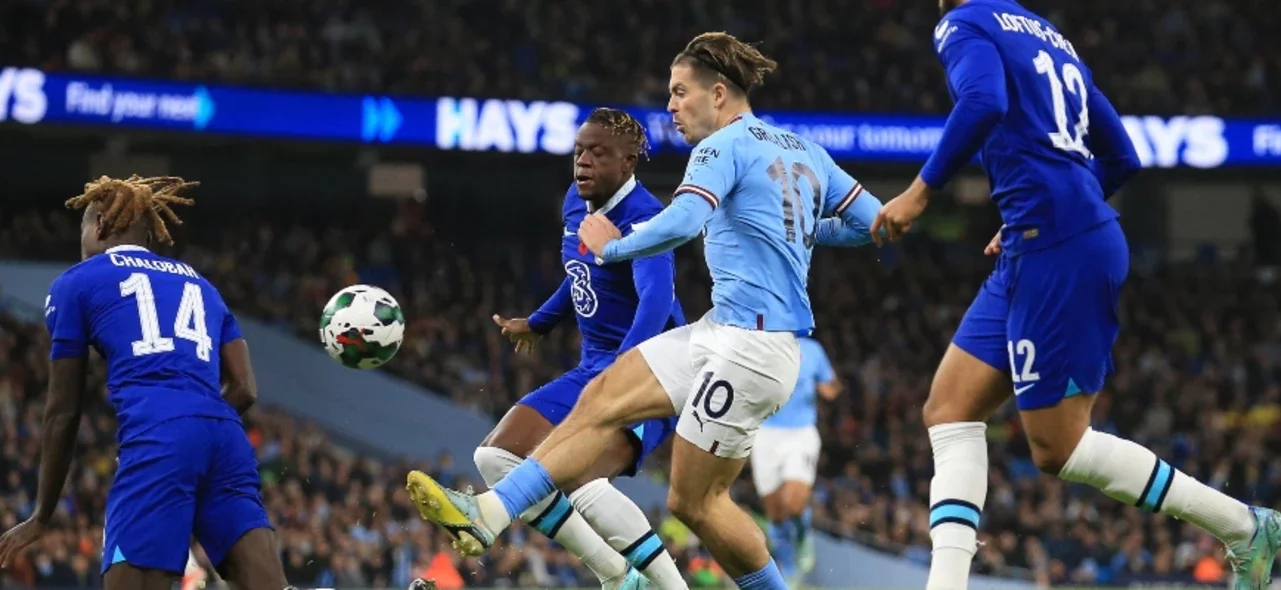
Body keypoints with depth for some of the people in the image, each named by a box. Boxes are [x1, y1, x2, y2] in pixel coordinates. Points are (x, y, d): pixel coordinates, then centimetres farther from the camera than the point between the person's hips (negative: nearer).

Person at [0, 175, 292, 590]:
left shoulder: (77, 282, 17)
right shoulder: (198, 283, 31)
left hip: (156, 444, -5)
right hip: (227, 440, 5)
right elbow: (244, 391, 20)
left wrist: (42, 517, 24)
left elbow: (63, 411, 16)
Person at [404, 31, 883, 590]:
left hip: (751, 344, -9)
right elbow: (874, 222, 16)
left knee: (693, 500, -4)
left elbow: (682, 222, -26)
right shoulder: (805, 150, 15)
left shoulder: (725, 146, -9)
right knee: (602, 399, 2)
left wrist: (611, 247, -10)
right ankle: (488, 513, -3)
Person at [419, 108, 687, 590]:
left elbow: (656, 298, -38)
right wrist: (538, 323, 38)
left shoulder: (642, 219, -21)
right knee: (496, 456, 4)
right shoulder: (577, 202, 5)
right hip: (593, 371, 10)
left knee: (581, 481, -31)